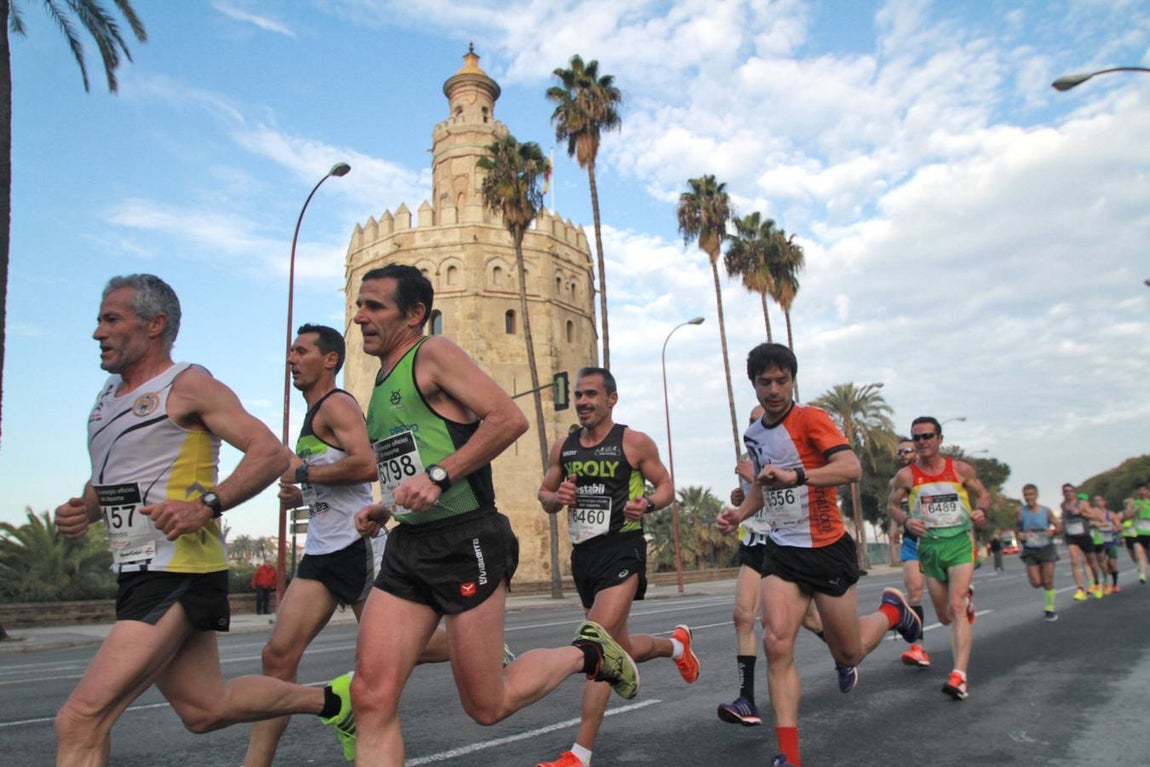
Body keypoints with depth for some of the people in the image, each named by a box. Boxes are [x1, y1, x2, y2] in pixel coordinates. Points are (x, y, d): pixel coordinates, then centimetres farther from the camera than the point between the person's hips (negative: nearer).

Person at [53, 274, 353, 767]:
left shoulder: (188, 385, -8)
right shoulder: (109, 393, 16)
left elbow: (270, 453, -15)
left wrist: (205, 505, -26)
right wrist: (83, 510, 7)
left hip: (179, 574, -9)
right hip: (138, 574, 9)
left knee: (80, 720, -14)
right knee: (206, 709, 16)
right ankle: (330, 699, 33)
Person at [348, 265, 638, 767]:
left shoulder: (433, 353, -6)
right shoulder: (382, 385, 19)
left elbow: (509, 418, -19)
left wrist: (439, 476, -22)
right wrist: (380, 512, 13)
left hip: (466, 542, -8)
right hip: (407, 547, 8)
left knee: (486, 706, 3)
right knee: (373, 695, -4)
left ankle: (585, 654, 27)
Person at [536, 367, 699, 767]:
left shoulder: (635, 442, -6)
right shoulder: (563, 446, 7)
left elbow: (666, 486, 1)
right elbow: (544, 494, 15)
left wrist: (647, 504, -21)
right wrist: (556, 497, -9)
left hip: (622, 551, -6)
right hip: (583, 554, 6)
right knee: (622, 648, 18)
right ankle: (676, 645, 50)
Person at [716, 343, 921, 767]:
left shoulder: (810, 419, -14)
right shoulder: (753, 435, 8)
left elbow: (851, 467, -29)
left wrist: (795, 476, -41)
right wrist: (740, 512, 8)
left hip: (828, 549, -5)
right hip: (781, 552, 5)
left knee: (848, 655, 10)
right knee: (777, 643, -14)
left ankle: (892, 610, 41)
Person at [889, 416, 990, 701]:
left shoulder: (961, 469, 1)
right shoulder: (906, 476, -1)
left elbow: (982, 493, 14)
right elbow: (893, 505, 9)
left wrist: (981, 510, -8)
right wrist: (906, 520, -12)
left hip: (960, 542, -2)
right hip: (929, 546, 2)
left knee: (957, 606, -18)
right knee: (944, 616, 11)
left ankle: (959, 675, -20)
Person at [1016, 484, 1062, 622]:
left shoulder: (1046, 511, -5)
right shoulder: (1020, 511, -6)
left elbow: (1059, 526, 4)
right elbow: (1016, 529, 3)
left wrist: (1053, 531, -17)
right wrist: (1019, 535, -17)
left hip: (1047, 548, 0)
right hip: (1030, 551, 0)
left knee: (1048, 581, -1)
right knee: (1036, 583, -4)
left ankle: (1049, 609, 17)